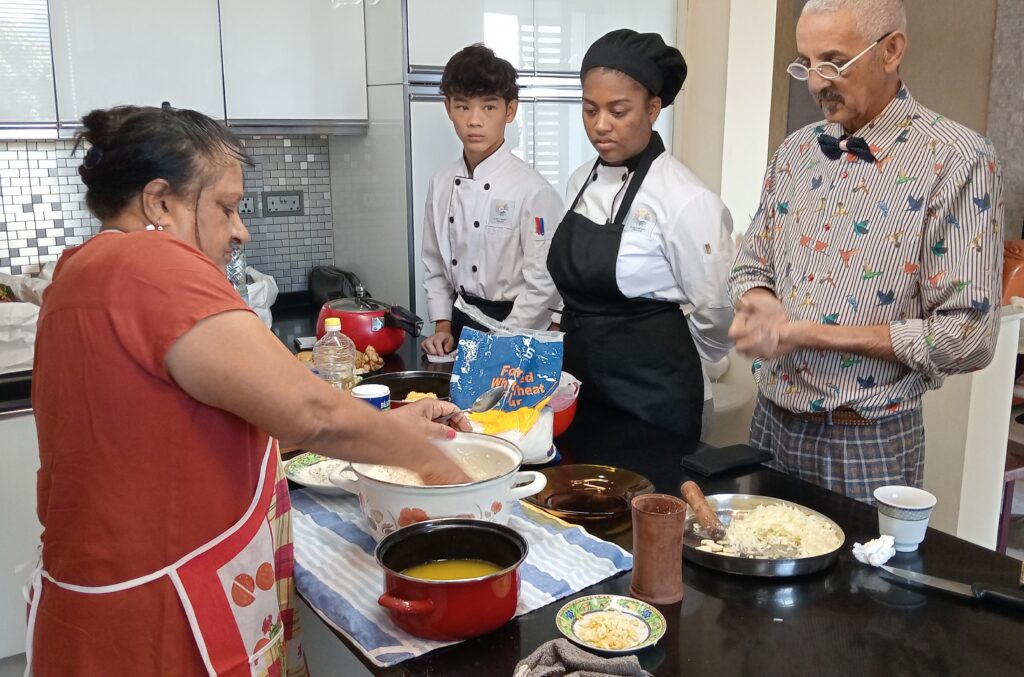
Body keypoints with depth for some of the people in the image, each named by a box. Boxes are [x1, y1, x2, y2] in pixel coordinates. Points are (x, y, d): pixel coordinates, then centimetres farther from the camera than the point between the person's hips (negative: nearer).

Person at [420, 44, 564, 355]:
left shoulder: (533, 190, -16)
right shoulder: (441, 184, 2)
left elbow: (543, 285, -16)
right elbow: (435, 263, 10)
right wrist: (443, 327, 3)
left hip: (514, 329, -5)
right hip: (460, 322, 5)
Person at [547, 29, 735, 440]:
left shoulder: (685, 200, -18)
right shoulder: (581, 182, 4)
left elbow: (717, 314, -11)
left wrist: (669, 359, 4)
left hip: (652, 394, -7)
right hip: (581, 381, 7)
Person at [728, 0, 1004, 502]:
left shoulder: (957, 160, -14)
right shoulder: (795, 151, 5)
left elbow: (967, 338, -17)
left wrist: (811, 334, -19)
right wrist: (760, 309, -13)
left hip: (869, 442, -5)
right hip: (771, 422, 6)